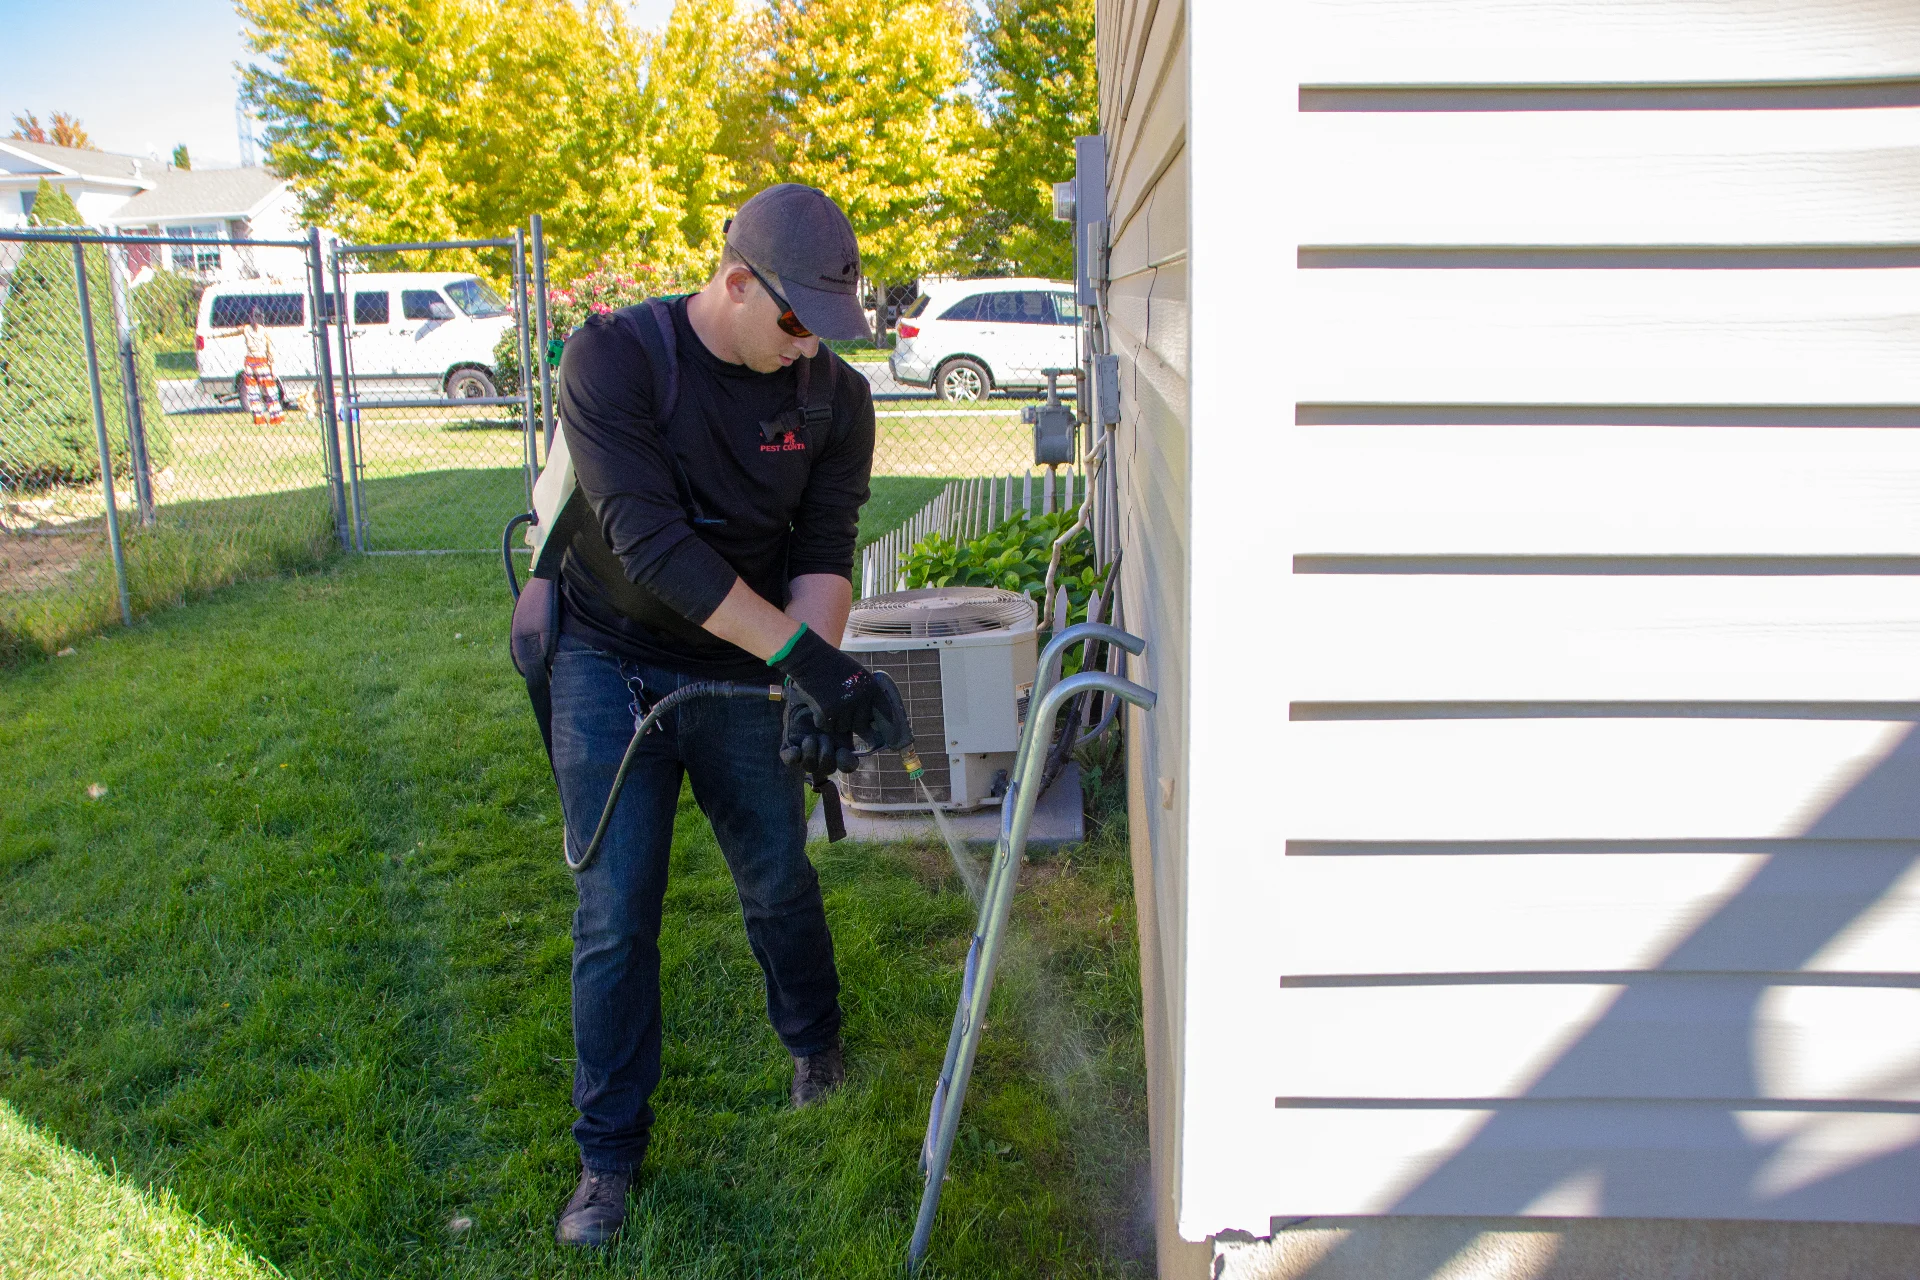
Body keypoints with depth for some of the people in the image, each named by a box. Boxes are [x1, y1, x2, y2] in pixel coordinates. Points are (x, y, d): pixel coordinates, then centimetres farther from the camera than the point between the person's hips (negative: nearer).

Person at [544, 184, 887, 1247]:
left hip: (746, 664, 3)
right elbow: (650, 541, -30)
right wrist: (802, 654, -36)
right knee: (615, 914, 0)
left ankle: (815, 1046, 43)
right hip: (610, 664, -2)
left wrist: (812, 679, -32)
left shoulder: (835, 398, -9)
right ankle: (609, 1155, 18)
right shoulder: (612, 357, -21)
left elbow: (825, 552, -13)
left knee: (779, 878, 12)